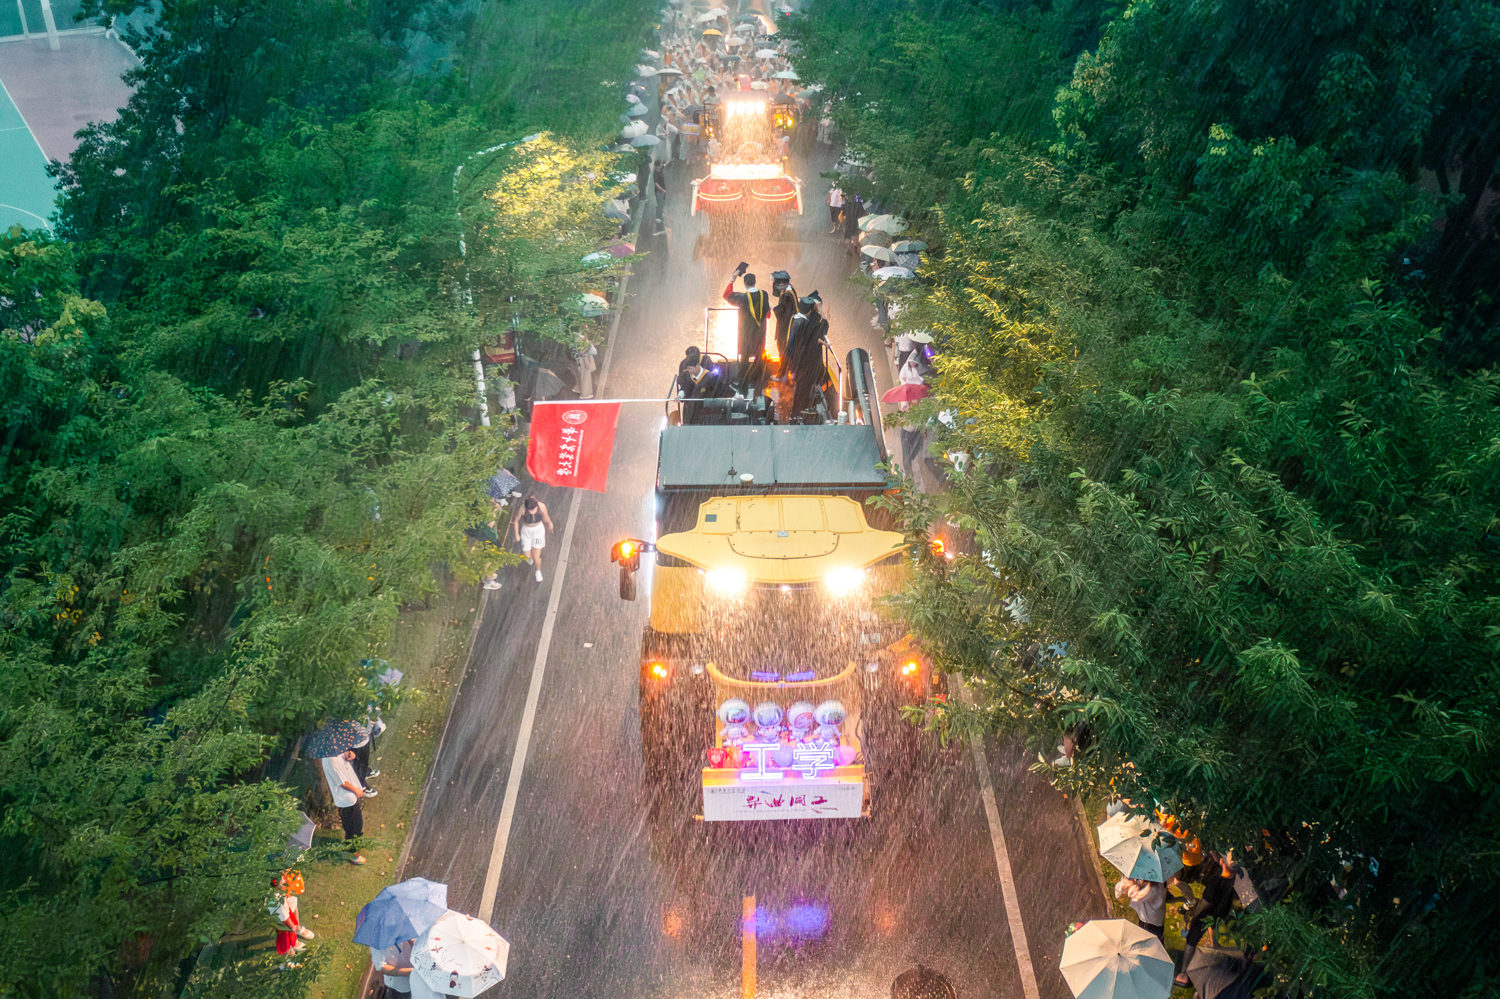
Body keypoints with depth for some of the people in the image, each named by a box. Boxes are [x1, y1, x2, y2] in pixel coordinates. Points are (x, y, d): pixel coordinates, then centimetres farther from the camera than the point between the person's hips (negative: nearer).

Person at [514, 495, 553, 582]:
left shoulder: (542, 506, -26)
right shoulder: (522, 509, -30)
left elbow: (545, 517, -3)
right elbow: (516, 521, -11)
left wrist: (550, 524, 16)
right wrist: (516, 534, -4)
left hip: (538, 530, 0)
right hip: (526, 531, 0)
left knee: (536, 557, 0)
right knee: (527, 556, 7)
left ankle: (538, 571, 34)